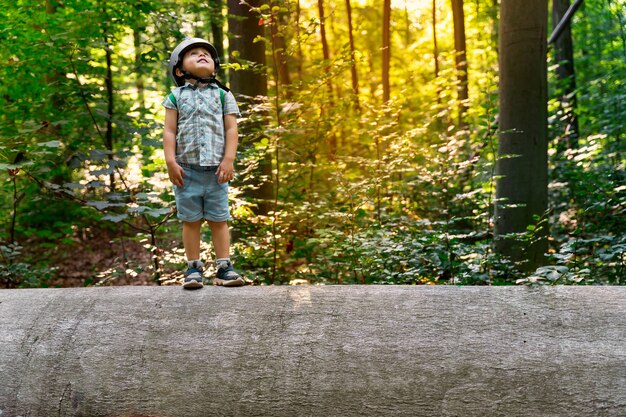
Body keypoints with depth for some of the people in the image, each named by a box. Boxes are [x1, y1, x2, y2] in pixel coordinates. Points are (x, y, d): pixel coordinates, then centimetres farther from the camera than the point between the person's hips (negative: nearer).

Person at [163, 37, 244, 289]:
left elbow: (231, 129, 3)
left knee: (219, 219, 3)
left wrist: (228, 160, -7)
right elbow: (169, 131, 3)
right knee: (191, 220, 4)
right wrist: (171, 162, -7)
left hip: (216, 169, 0)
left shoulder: (223, 95, 9)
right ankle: (193, 268, 10)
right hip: (187, 169, 0)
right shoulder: (176, 97, 8)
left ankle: (224, 268, 6)